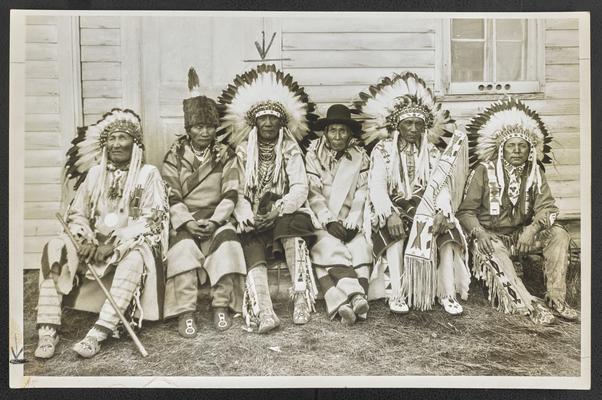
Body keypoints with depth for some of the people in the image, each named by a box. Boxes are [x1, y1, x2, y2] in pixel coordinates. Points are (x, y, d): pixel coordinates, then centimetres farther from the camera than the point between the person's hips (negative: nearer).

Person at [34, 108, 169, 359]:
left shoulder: (148, 174, 2)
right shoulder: (95, 173, 14)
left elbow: (151, 219, -8)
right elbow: (76, 213, 10)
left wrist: (115, 244, -19)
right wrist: (86, 240, -12)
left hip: (131, 243, -4)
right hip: (94, 241, 4)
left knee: (135, 259, -38)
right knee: (55, 248, -23)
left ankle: (98, 333, -41)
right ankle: (49, 329, -27)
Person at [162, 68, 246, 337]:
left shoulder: (224, 155, 8)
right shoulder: (174, 156, 6)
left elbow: (230, 194, 0)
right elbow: (171, 197, -1)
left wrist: (214, 220, -15)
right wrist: (187, 222, -17)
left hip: (215, 217, 1)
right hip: (184, 219, 0)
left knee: (226, 241, -29)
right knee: (183, 246, -30)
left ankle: (222, 307, -19)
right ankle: (185, 313, -27)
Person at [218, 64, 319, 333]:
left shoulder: (290, 149, 7)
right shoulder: (243, 150, 11)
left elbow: (300, 187, -4)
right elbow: (239, 191, 2)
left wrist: (279, 208, -23)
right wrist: (245, 215, -19)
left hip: (286, 213, -1)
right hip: (254, 219, 1)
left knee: (292, 224, -34)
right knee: (252, 250, -28)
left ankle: (301, 299, -38)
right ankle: (263, 311, -47)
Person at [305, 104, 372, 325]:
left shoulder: (360, 156, 11)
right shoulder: (314, 155, 6)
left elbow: (362, 194, 2)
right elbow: (313, 193, -4)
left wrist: (352, 223, -13)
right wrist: (329, 221, -17)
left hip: (350, 223, 1)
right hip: (322, 222, -1)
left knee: (361, 248, -27)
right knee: (329, 247, -30)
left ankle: (341, 303, -40)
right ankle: (356, 296, -43)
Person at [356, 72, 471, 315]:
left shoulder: (432, 152, 11)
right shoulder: (383, 151, 4)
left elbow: (442, 186, -2)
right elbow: (377, 186, -10)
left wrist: (442, 211, -23)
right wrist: (390, 214, -29)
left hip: (426, 210, 2)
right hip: (393, 210, -2)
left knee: (447, 229, -26)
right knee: (396, 231, -33)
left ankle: (448, 293, -29)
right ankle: (396, 294, -35)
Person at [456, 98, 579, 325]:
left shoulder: (535, 172, 4)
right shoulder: (484, 171, -7)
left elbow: (547, 207, -4)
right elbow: (466, 210, -9)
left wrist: (533, 228, -25)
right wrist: (479, 233, -28)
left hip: (521, 235, 4)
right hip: (490, 236, -4)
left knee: (559, 235, -18)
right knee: (495, 256, -35)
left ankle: (556, 298, -17)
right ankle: (531, 306, -40)